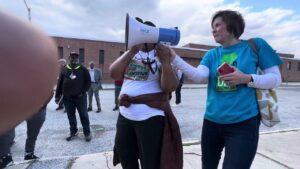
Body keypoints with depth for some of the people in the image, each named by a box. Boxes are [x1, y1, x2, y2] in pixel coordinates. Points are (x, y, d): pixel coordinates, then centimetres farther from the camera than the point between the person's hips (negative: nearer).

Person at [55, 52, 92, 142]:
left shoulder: (83, 69, 2)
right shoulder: (64, 69, 9)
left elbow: (88, 82, -1)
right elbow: (59, 83, 10)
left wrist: (83, 92, -10)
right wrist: (57, 96, 8)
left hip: (80, 97, -3)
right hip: (67, 98, 3)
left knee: (84, 115, 2)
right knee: (71, 116, 13)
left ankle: (87, 132, 13)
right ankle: (73, 132, 28)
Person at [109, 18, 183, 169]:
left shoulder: (162, 55, -4)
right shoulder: (130, 54, 9)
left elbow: (170, 87, -13)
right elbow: (114, 74, -6)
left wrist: (165, 61, -27)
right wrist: (131, 51, -16)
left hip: (151, 118, -5)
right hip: (125, 116, 5)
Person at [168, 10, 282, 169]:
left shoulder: (255, 45, -1)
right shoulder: (212, 54, 7)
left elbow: (276, 78, -1)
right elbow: (199, 76, -12)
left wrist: (247, 79, -18)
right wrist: (174, 57, -21)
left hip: (243, 124, -4)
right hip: (212, 122, 5)